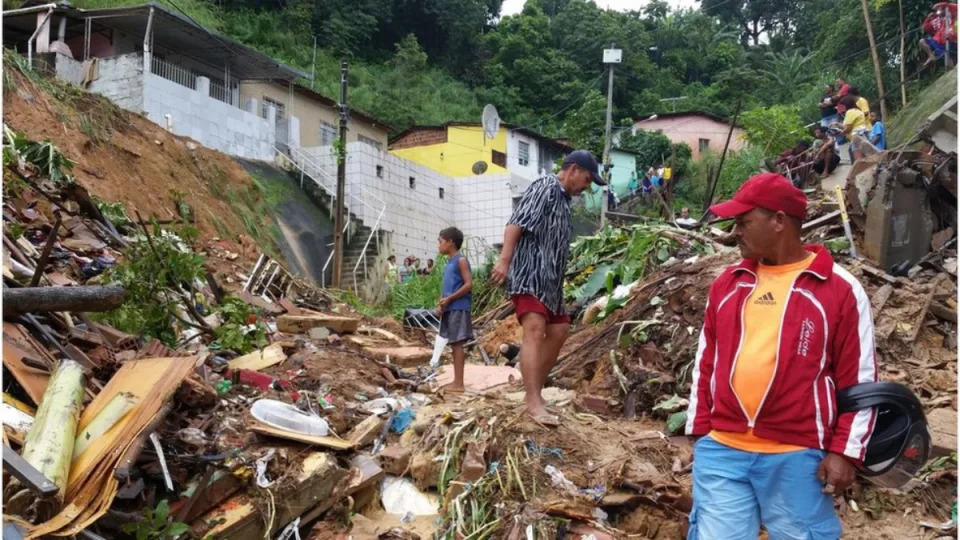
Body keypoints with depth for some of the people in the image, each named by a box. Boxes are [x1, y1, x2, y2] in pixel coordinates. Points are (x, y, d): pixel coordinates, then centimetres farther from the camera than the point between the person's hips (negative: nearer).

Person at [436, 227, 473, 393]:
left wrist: (449, 299, -16)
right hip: (449, 309, 9)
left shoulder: (461, 260, -6)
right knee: (453, 345, 9)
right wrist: (441, 303, 3)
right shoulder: (448, 264, 19)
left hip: (458, 308, -9)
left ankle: (458, 383, -7)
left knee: (457, 344, -8)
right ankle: (456, 381, 14)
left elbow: (469, 284, -14)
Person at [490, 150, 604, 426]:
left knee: (558, 330, 15)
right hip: (530, 274, -11)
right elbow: (515, 224, -19)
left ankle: (533, 391, 24)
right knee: (535, 331, -21)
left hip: (548, 279, 11)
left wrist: (557, 285, 25)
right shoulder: (545, 187, -7)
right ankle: (534, 402, -29)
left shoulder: (563, 197, 21)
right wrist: (504, 260, -30)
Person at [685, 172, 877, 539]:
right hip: (720, 449, 4)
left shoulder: (840, 289, -5)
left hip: (797, 456, -3)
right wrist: (700, 430, 11)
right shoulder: (727, 284, 8)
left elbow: (859, 378, -4)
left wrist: (846, 451, -7)